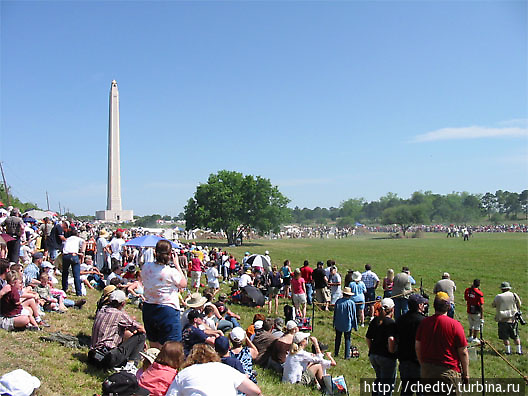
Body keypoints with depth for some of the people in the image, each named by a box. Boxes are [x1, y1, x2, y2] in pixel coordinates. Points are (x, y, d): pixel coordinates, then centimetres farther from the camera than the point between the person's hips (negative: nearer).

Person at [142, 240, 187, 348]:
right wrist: (177, 264, 1)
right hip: (167, 310, -6)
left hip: (148, 308, 6)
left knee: (153, 345, 20)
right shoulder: (172, 272, -19)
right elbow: (184, 283, -1)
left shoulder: (146, 267, -5)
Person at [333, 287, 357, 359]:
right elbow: (354, 316, -5)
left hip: (338, 324, 2)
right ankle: (347, 355, 9)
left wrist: (334, 323, 15)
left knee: (337, 339, 16)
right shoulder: (351, 303, -11)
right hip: (348, 325, -2)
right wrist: (355, 326, 4)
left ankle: (336, 353, 23)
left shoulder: (338, 301, -4)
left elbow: (334, 313, 4)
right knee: (347, 339, 8)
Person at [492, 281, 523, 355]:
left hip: (502, 320, -1)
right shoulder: (514, 295, -7)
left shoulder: (498, 297, -7)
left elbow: (493, 305, 6)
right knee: (516, 336, 15)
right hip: (513, 319, 1)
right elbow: (519, 305, 4)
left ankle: (508, 350, 12)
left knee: (505, 337, 9)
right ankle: (519, 350, 20)